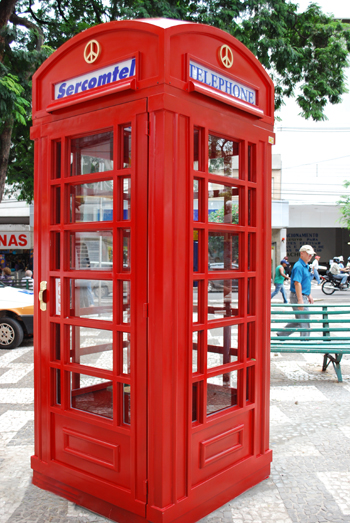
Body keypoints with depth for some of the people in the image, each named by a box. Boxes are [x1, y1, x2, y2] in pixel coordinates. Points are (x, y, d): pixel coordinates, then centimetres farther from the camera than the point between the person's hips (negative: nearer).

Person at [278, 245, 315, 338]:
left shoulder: (306, 266, 15)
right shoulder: (298, 266, -18)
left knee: (299, 321, 17)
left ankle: (281, 334, 26)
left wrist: (309, 295, 24)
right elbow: (297, 283, -24)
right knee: (304, 323, -4)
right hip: (298, 297, -10)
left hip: (303, 296, 10)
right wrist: (300, 300, -27)